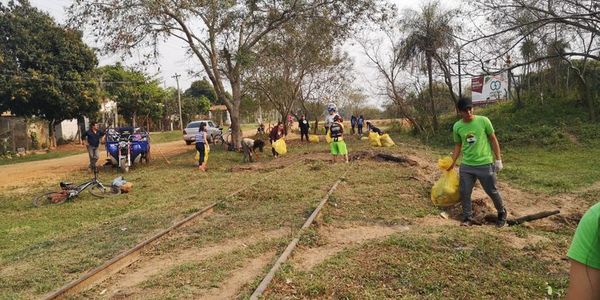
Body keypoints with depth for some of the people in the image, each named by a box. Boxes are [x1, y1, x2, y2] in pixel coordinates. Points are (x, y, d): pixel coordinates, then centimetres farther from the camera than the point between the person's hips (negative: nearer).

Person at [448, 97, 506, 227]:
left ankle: (502, 213, 34)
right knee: (464, 192, 4)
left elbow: (493, 140, -2)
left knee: (492, 191, 10)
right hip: (466, 166, 3)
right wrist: (452, 162, 1)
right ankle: (467, 218, 21)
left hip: (485, 164, -2)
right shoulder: (457, 126, -2)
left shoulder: (483, 121, -10)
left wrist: (498, 159, -2)